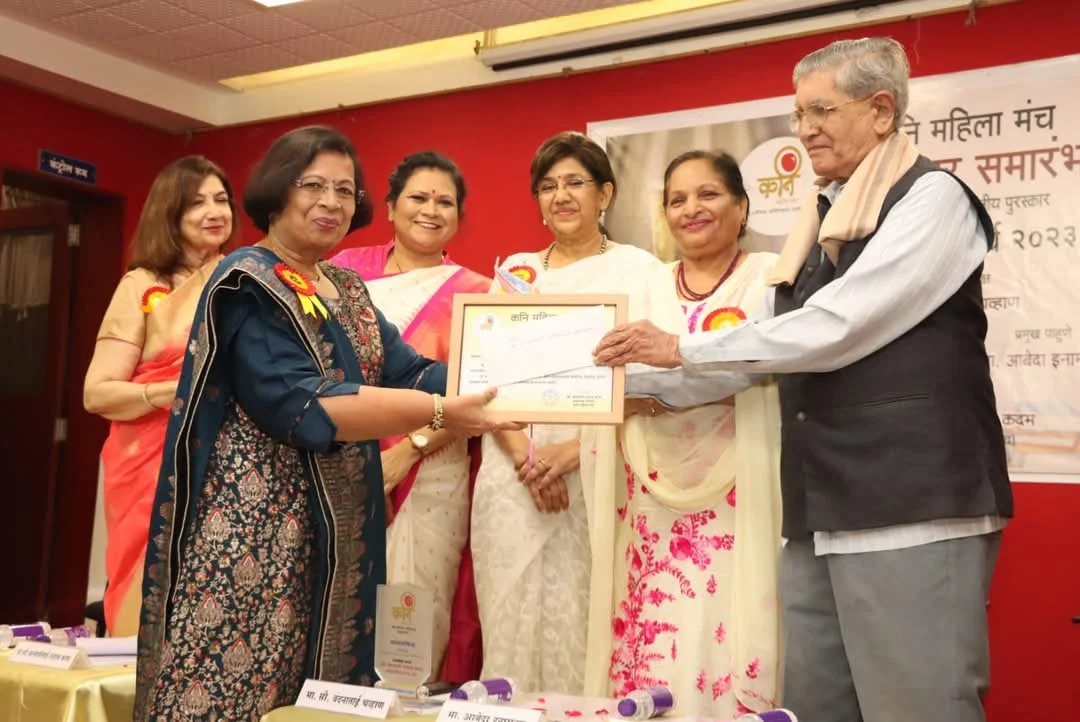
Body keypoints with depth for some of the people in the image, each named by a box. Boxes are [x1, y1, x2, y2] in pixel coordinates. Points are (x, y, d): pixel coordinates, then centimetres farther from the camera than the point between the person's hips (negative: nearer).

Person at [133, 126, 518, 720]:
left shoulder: (347, 291, 15)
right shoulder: (249, 283, -10)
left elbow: (407, 371, 4)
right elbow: (300, 406, -22)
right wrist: (437, 413, -24)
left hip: (336, 526, 8)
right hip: (255, 522, -7)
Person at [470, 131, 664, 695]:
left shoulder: (637, 268, 4)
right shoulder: (516, 271, 15)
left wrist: (574, 449, -15)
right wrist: (524, 456, -9)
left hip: (595, 474, -3)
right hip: (512, 473, 3)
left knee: (582, 630, -2)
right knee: (509, 626, 4)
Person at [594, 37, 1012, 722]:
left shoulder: (931, 198, -5)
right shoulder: (823, 218, 19)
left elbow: (834, 329, -17)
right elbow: (775, 343, 19)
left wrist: (683, 349, -11)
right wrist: (636, 383, 12)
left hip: (912, 506, -7)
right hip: (820, 510, 8)